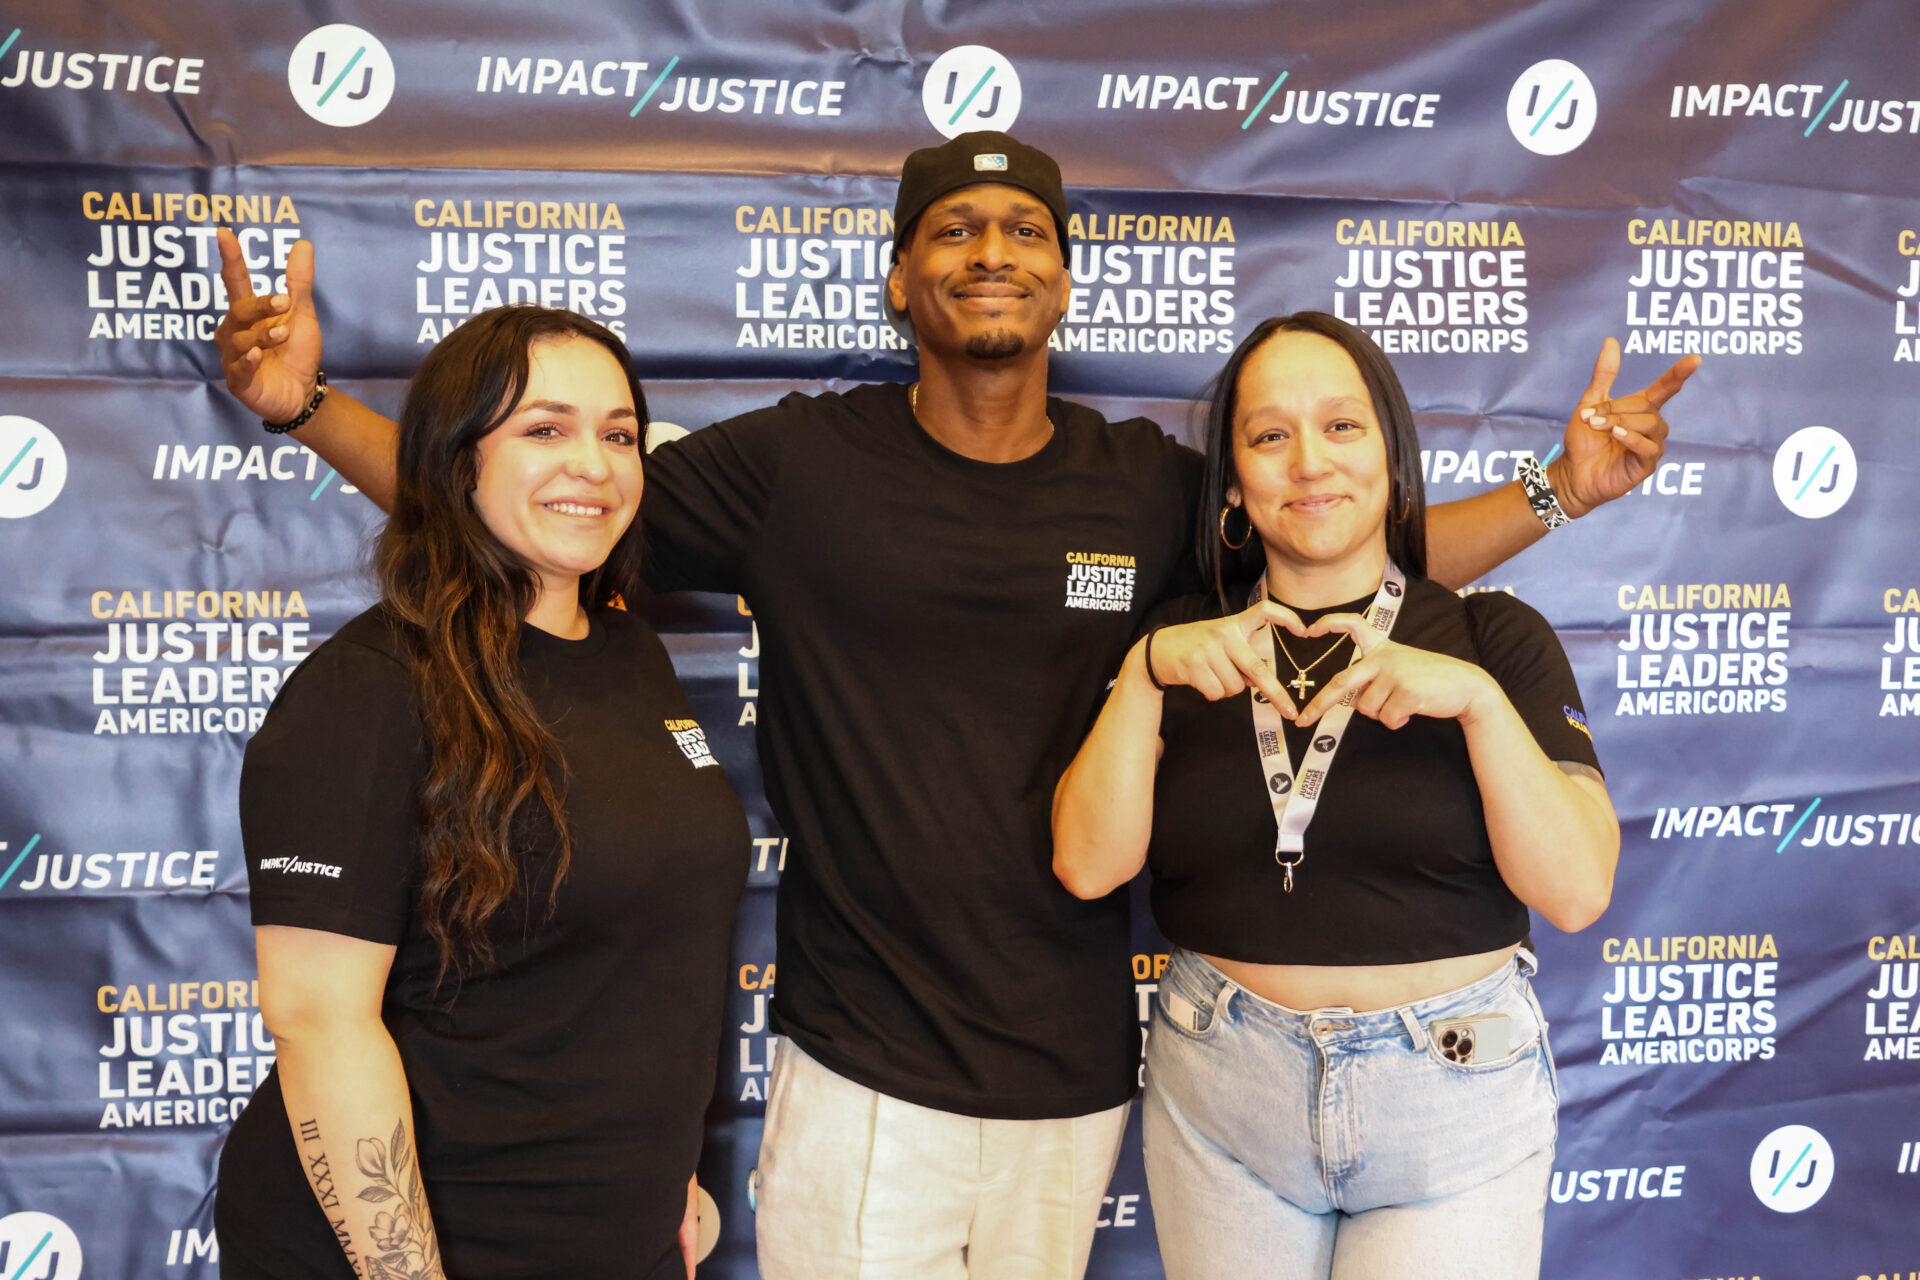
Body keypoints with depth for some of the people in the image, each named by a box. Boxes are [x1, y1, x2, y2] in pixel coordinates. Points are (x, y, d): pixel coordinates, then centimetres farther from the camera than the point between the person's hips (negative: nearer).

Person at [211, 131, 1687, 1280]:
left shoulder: (1152, 487, 1)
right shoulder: (795, 464, -6)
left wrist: (1558, 489, 5)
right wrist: (309, 401, -10)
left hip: (1076, 1086, 3)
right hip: (860, 1080, -2)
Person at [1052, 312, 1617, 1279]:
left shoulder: (1492, 637, -1)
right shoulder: (1187, 644, 4)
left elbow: (1577, 891, -10)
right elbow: (1088, 865, -5)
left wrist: (1478, 697, -21)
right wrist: (1145, 671, -16)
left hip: (1453, 1094, -1)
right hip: (1219, 1099, 2)